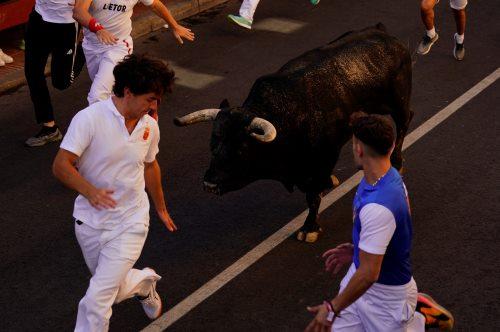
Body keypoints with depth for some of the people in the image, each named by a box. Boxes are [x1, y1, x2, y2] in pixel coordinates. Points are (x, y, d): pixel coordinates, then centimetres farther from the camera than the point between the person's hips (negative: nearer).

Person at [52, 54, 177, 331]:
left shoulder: (149, 126, -2)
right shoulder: (89, 119, -18)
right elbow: (61, 165, -22)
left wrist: (161, 209, 28)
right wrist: (89, 190, -40)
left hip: (129, 223, 1)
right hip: (90, 221, -1)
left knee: (97, 301, -11)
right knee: (113, 292, 20)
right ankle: (144, 282, 52)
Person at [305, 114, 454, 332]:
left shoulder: (378, 208, -37)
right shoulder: (390, 176, -8)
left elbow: (369, 274, -32)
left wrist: (333, 308, -22)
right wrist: (356, 250, 15)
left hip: (386, 294, -8)